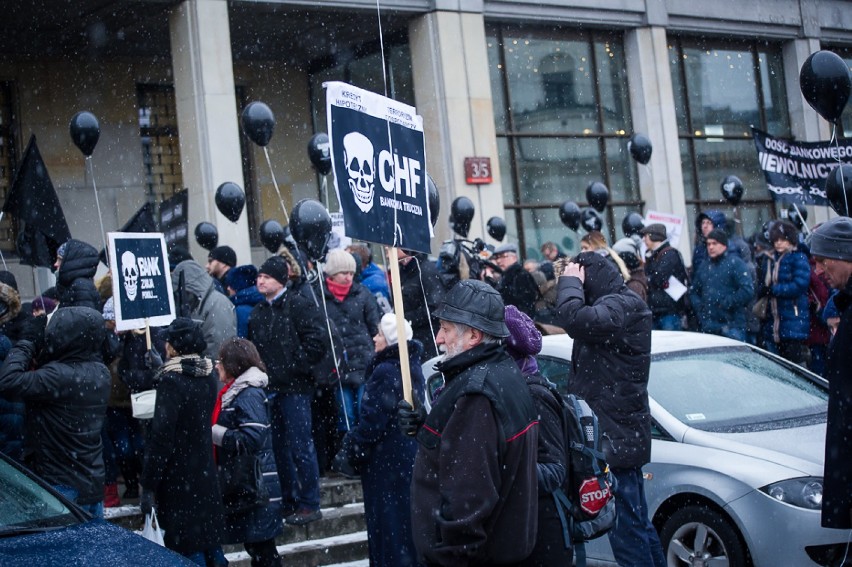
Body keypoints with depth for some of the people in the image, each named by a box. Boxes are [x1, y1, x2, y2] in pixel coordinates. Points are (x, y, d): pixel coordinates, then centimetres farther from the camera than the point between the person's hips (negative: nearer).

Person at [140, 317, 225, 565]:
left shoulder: (172, 380, -18)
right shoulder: (207, 377, 5)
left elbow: (161, 437, -20)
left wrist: (148, 486, -16)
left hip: (180, 480, -8)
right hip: (206, 475, 8)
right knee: (210, 543, 16)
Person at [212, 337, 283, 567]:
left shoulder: (249, 395, -16)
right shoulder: (235, 392, 13)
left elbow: (253, 438, -26)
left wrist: (214, 433, -18)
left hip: (253, 487, -9)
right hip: (242, 484, 9)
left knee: (261, 547, -3)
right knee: (255, 545, 15)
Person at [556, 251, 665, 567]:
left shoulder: (619, 306, -16)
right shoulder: (622, 304, 17)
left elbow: (576, 319, -32)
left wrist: (570, 281, -18)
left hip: (616, 437, -11)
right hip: (623, 434, 11)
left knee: (626, 528, -8)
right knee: (636, 524, 20)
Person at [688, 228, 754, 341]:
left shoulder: (735, 264, -2)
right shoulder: (704, 266, 19)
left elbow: (747, 290, -15)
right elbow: (693, 290, 28)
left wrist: (726, 304, -15)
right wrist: (698, 305, 9)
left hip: (731, 325, -6)